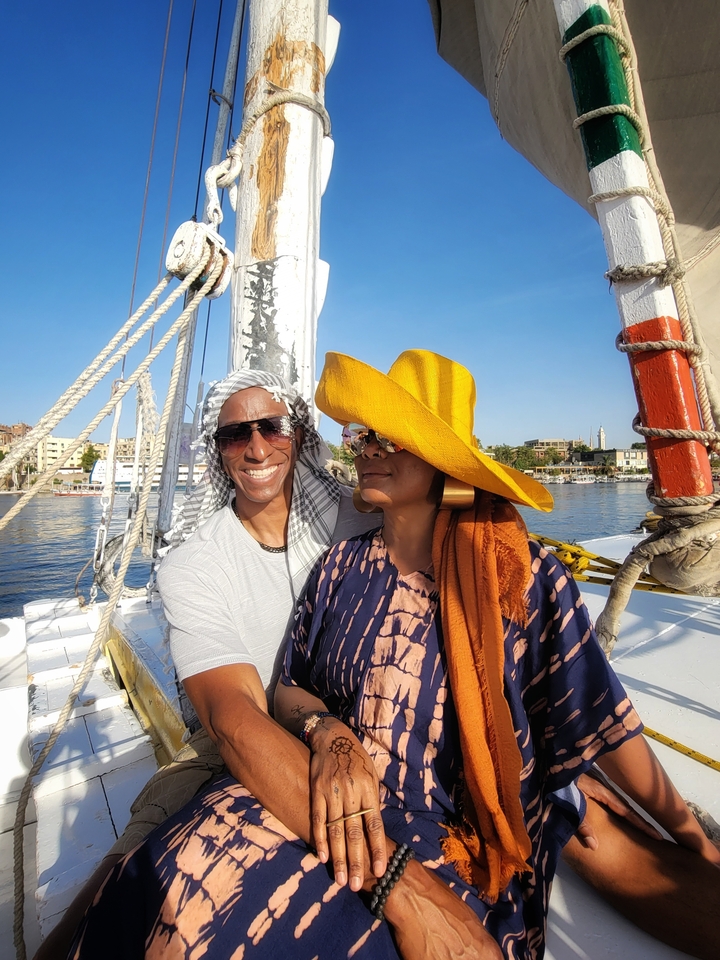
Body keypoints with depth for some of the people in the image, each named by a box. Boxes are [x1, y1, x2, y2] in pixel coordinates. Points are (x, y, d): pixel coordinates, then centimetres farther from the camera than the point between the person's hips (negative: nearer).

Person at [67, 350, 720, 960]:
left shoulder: (522, 574, -10)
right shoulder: (343, 566, 0)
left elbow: (601, 723, -1)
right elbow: (291, 687, 4)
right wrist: (329, 733, -14)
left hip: (467, 854, -3)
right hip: (341, 812, 4)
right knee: (190, 880, -24)